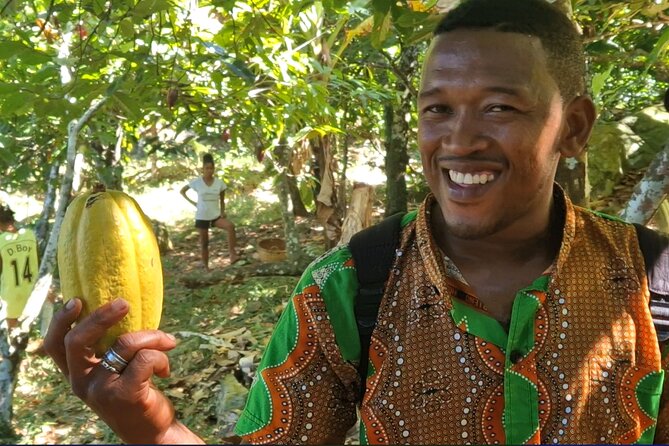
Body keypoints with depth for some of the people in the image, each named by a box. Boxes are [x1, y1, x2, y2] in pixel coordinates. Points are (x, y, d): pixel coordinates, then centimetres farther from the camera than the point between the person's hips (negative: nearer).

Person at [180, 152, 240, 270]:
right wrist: (192, 202, -3)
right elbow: (182, 191, 8)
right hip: (202, 217, -1)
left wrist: (223, 212, -5)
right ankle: (206, 267, 21)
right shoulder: (196, 182, -7)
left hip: (216, 216, 1)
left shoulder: (219, 183, -2)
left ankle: (232, 255, -29)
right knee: (204, 243, 6)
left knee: (230, 226, -28)